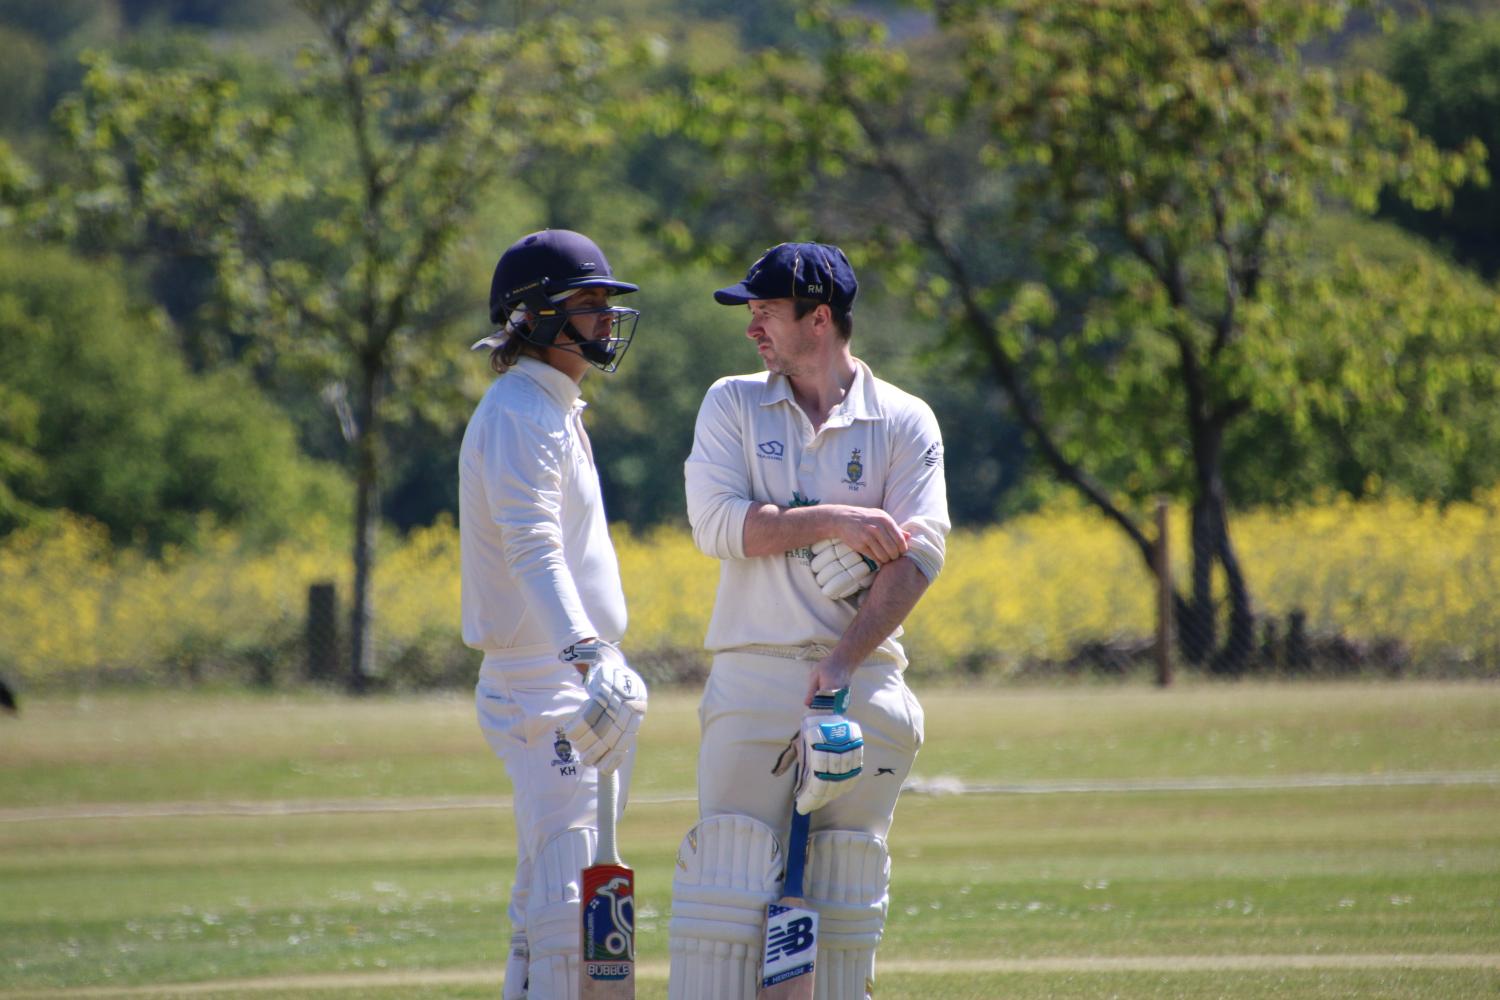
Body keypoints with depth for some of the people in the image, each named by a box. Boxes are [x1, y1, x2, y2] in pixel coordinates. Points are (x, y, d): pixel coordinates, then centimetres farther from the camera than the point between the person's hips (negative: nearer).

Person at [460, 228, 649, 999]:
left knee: (547, 902, 12)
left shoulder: (553, 410, 18)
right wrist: (589, 660, -41)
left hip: (583, 675, 10)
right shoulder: (518, 414, -14)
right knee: (565, 901, -15)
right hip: (545, 690, -10)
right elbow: (532, 550, -28)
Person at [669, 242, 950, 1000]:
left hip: (865, 679, 0)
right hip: (753, 677, 0)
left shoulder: (905, 422, 5)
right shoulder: (731, 405, 9)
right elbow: (717, 524, -5)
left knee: (846, 889, 2)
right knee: (726, 877, -7)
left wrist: (842, 662, -17)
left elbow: (918, 554, -6)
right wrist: (832, 522, -14)